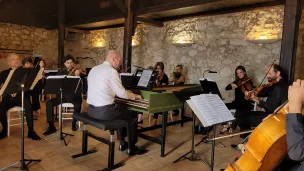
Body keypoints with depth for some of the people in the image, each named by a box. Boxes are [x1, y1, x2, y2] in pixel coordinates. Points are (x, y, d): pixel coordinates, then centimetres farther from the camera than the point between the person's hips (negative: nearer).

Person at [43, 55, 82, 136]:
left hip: (74, 95, -3)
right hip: (63, 95, 3)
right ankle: (51, 126, -12)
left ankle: (74, 123, -9)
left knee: (78, 104, -35)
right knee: (49, 102, -20)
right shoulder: (61, 72, 16)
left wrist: (77, 76, -23)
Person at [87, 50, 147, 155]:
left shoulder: (94, 69, 12)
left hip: (91, 109, 9)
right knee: (133, 115, 10)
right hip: (103, 111, -9)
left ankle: (122, 143, 35)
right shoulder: (111, 71, -13)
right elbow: (121, 93, -13)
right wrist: (134, 96, 7)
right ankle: (131, 148, 21)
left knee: (122, 110, 28)